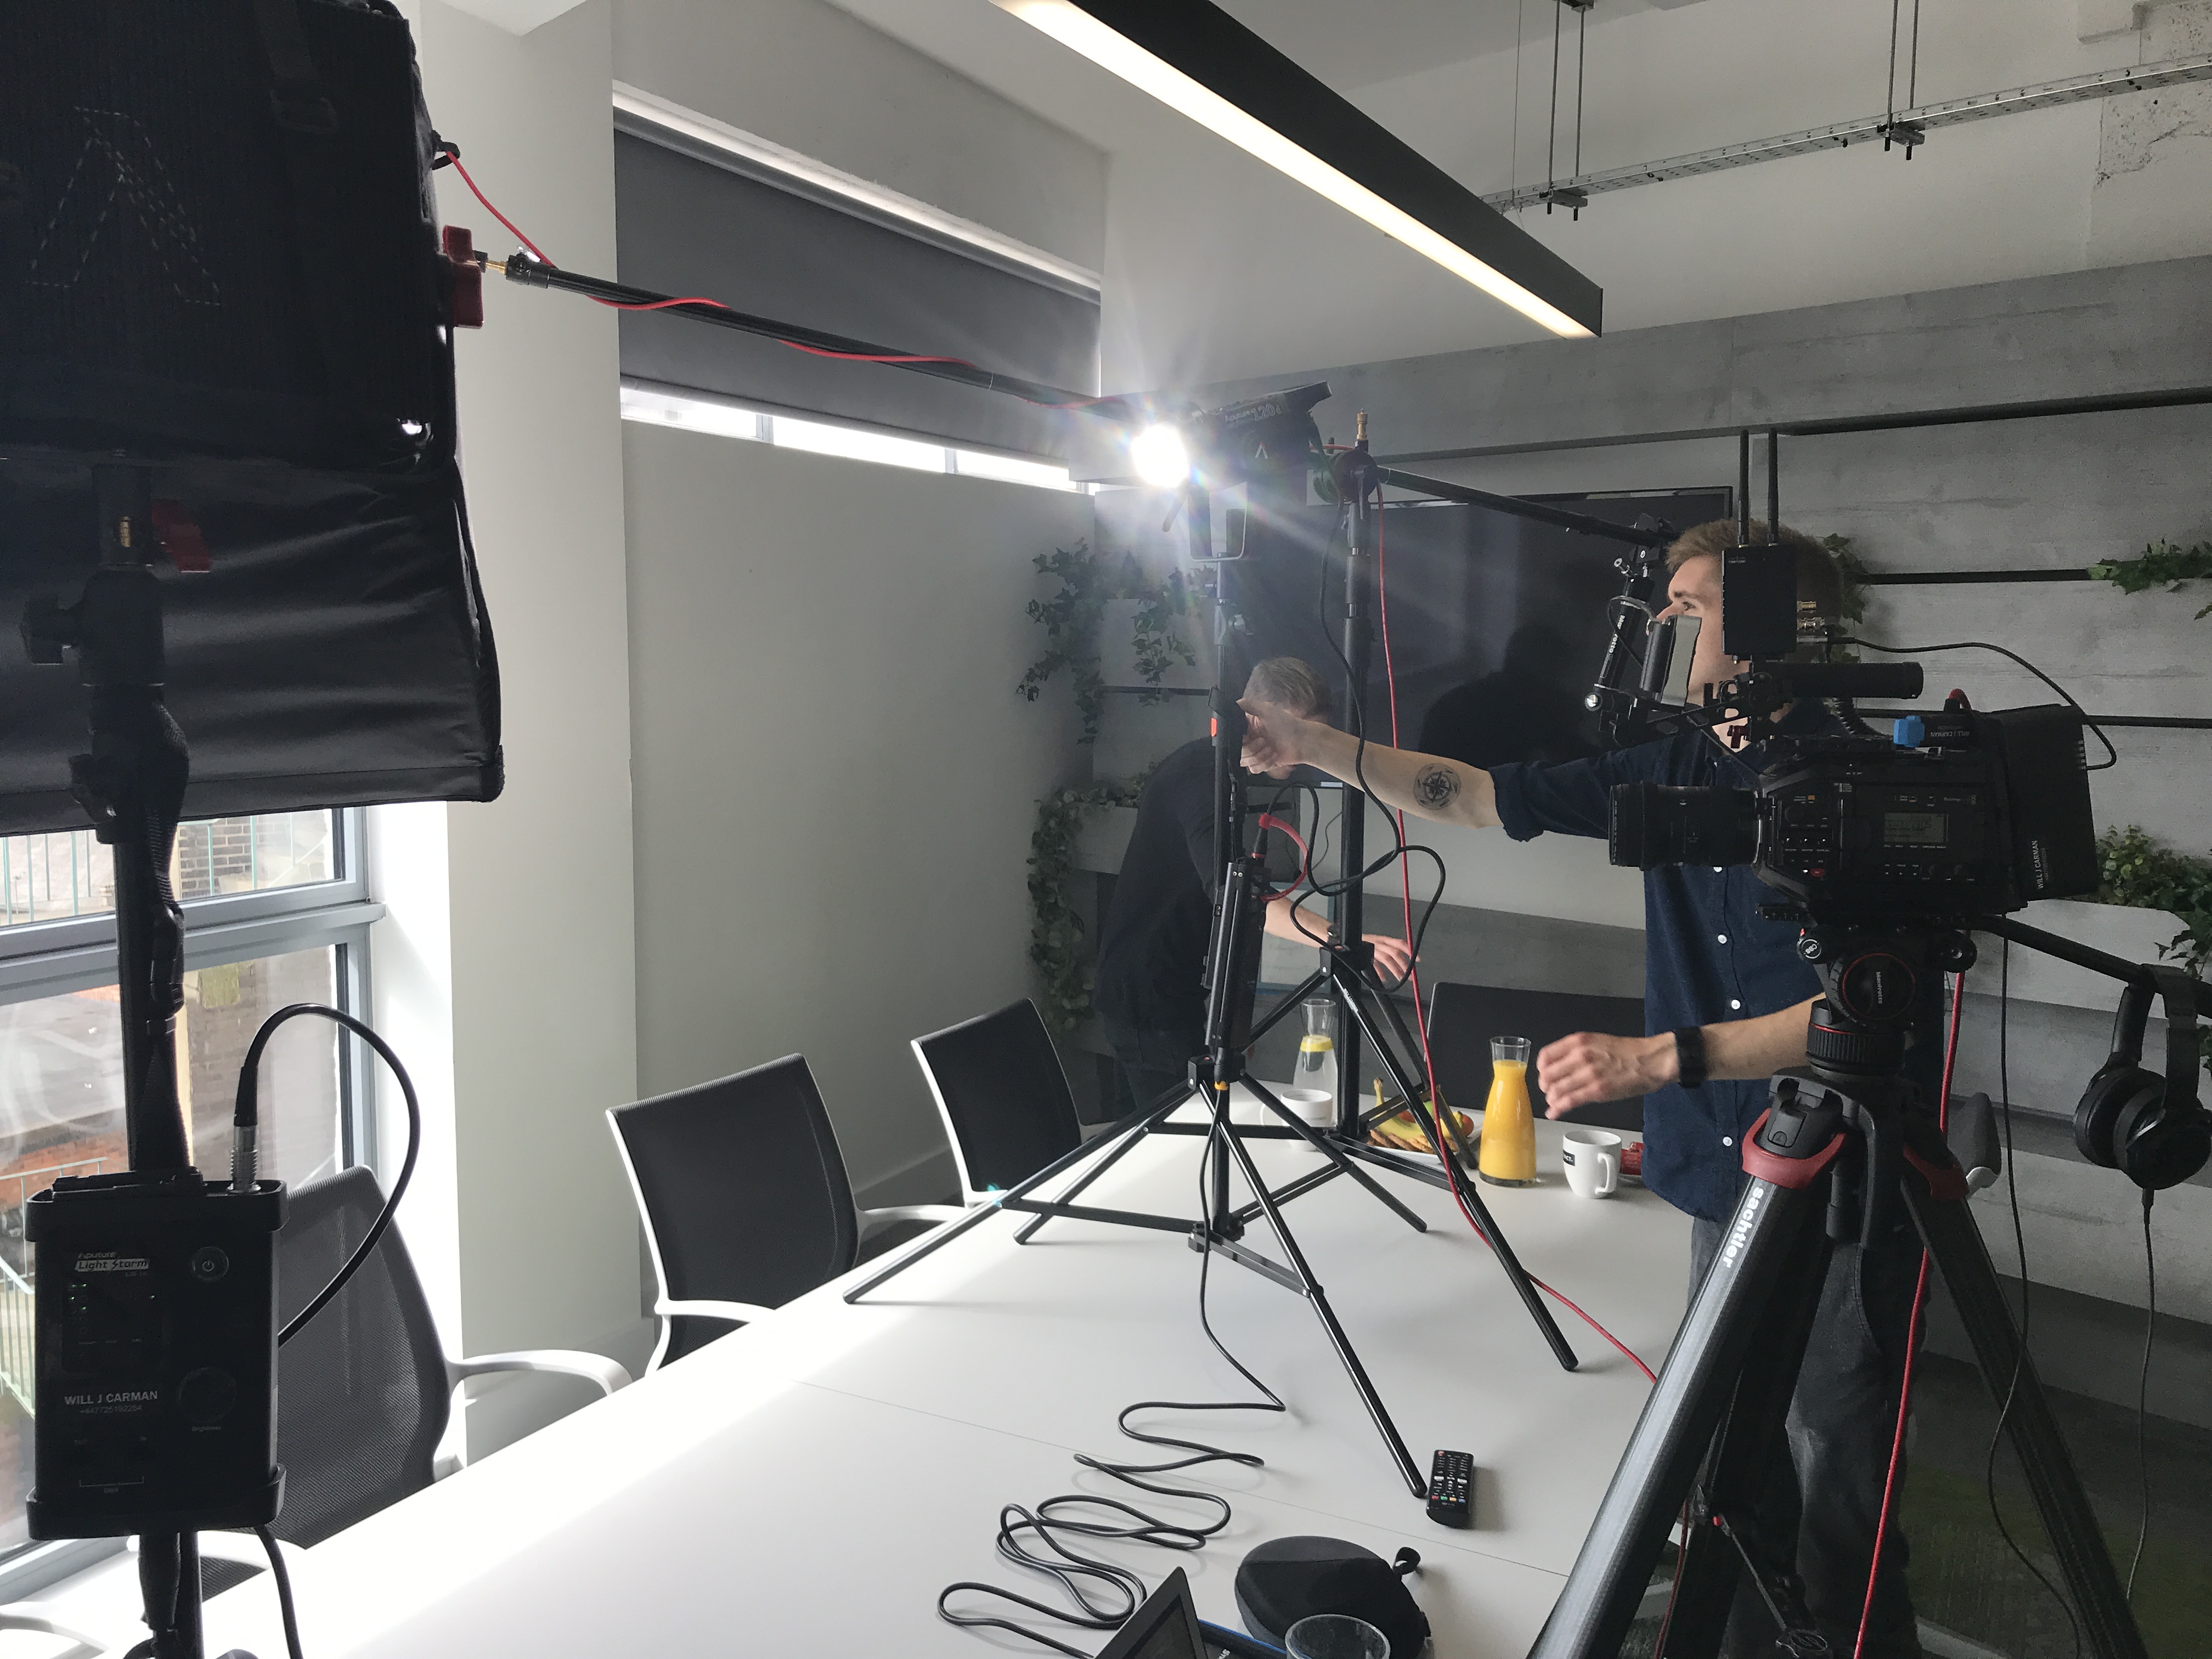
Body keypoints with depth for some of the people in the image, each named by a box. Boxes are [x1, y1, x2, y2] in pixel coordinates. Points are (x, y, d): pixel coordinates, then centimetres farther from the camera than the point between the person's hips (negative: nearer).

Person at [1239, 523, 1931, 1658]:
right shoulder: (1675, 772, 8)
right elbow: (1483, 796, 10)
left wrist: (1657, 1058, -26)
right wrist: (1312, 747, 6)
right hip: (1728, 1182, 6)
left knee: (1839, 1500, 1)